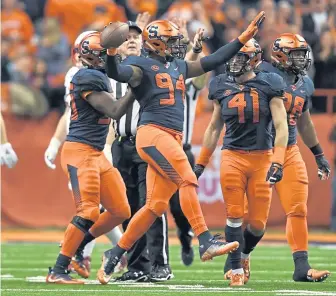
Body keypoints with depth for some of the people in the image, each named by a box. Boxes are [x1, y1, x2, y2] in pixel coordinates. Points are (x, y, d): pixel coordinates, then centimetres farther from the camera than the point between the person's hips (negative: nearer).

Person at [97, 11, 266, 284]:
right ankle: (206, 242, -26)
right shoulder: (142, 66, -1)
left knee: (156, 205, 4)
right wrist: (111, 54, -41)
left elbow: (213, 61, 26)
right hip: (153, 133, -8)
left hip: (173, 139, 8)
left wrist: (244, 38, 24)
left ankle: (114, 255, 9)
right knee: (188, 180, -21)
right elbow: (118, 74, -20)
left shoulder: (178, 67, 23)